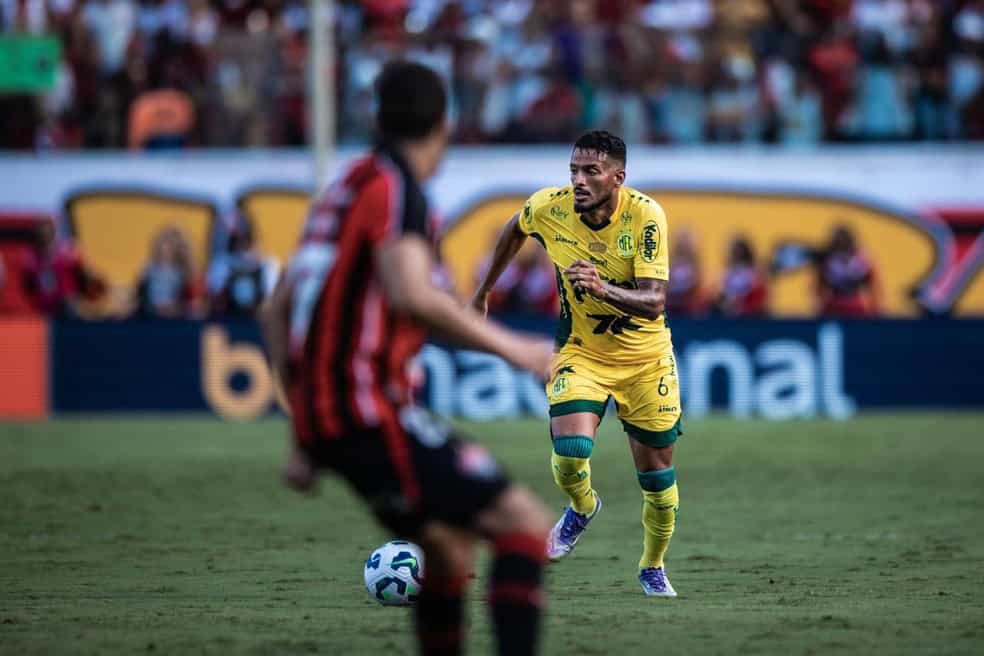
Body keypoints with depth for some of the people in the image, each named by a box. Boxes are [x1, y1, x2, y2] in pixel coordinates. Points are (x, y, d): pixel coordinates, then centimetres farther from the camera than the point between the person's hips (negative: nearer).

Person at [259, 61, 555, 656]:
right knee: (525, 523, -10)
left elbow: (276, 312, 23)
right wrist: (512, 348, -16)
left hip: (322, 415, 9)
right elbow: (412, 295, -26)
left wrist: (307, 439, 24)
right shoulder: (393, 187, -8)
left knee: (449, 546, 19)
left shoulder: (345, 188, 19)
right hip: (368, 407, -9)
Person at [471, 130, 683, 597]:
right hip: (580, 353, 1)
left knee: (657, 473, 6)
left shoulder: (645, 216, -23)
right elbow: (514, 230, 10)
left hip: (646, 360, -1)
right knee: (570, 454, -21)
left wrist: (604, 289, -47)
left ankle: (653, 567, 32)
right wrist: (484, 290, 19)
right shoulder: (549, 207, -16)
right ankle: (582, 508, 15)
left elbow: (653, 302, -29)